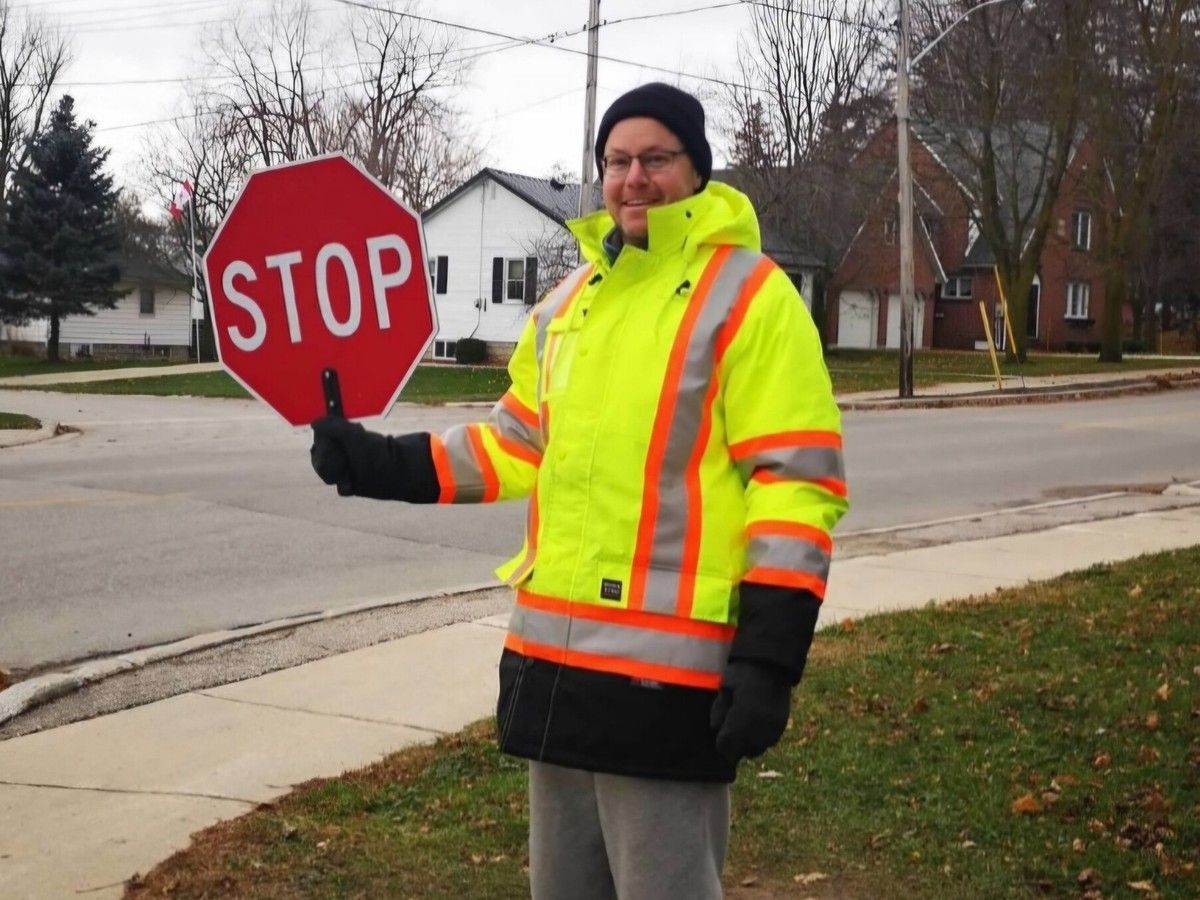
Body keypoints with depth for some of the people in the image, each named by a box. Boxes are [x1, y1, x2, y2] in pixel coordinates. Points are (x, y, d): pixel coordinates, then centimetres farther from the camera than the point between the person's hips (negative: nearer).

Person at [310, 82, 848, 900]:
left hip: (667, 670, -8)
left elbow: (796, 480, -13)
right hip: (556, 655, 8)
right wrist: (392, 466, 11)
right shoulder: (571, 301, 16)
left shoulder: (749, 294, -8)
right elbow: (523, 442, 23)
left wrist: (768, 655, -18)